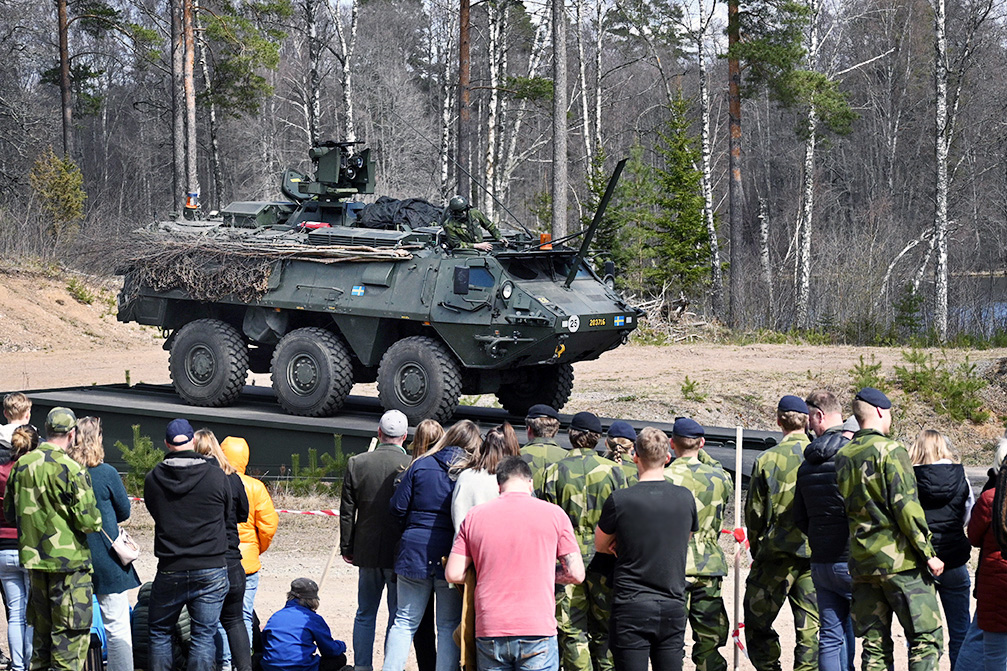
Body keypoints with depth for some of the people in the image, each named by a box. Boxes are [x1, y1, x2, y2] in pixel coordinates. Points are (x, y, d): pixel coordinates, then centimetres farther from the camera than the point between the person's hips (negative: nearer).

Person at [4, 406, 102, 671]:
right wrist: (94, 523, 3)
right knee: (70, 632, -1)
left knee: (42, 629, 17)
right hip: (68, 560, -7)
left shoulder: (21, 466, 4)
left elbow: (10, 511, 14)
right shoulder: (69, 469, -16)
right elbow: (88, 520, -18)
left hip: (33, 559, 7)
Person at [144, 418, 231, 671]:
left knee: (159, 632, 15)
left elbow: (155, 514, 11)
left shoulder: (152, 479, -2)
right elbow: (226, 516, 7)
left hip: (169, 572, 1)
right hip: (211, 570, -1)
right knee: (203, 636, 2)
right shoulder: (217, 476, -7)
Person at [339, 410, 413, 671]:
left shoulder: (356, 463, -2)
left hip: (367, 552, 3)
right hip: (400, 551, -3)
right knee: (398, 616, 5)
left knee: (365, 614, 13)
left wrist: (347, 548, 12)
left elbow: (347, 511, 3)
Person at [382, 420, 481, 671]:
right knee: (449, 626, 6)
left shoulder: (421, 465, 0)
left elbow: (397, 509, 1)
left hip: (414, 552, 1)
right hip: (450, 555, -1)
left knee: (404, 622, 8)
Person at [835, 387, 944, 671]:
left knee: (875, 646, 8)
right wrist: (928, 553, -11)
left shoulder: (843, 456, 12)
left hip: (861, 562, 7)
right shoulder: (890, 450, -9)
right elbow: (906, 506, -15)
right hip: (899, 560, -7)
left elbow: (847, 506, 14)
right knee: (927, 637, -4)